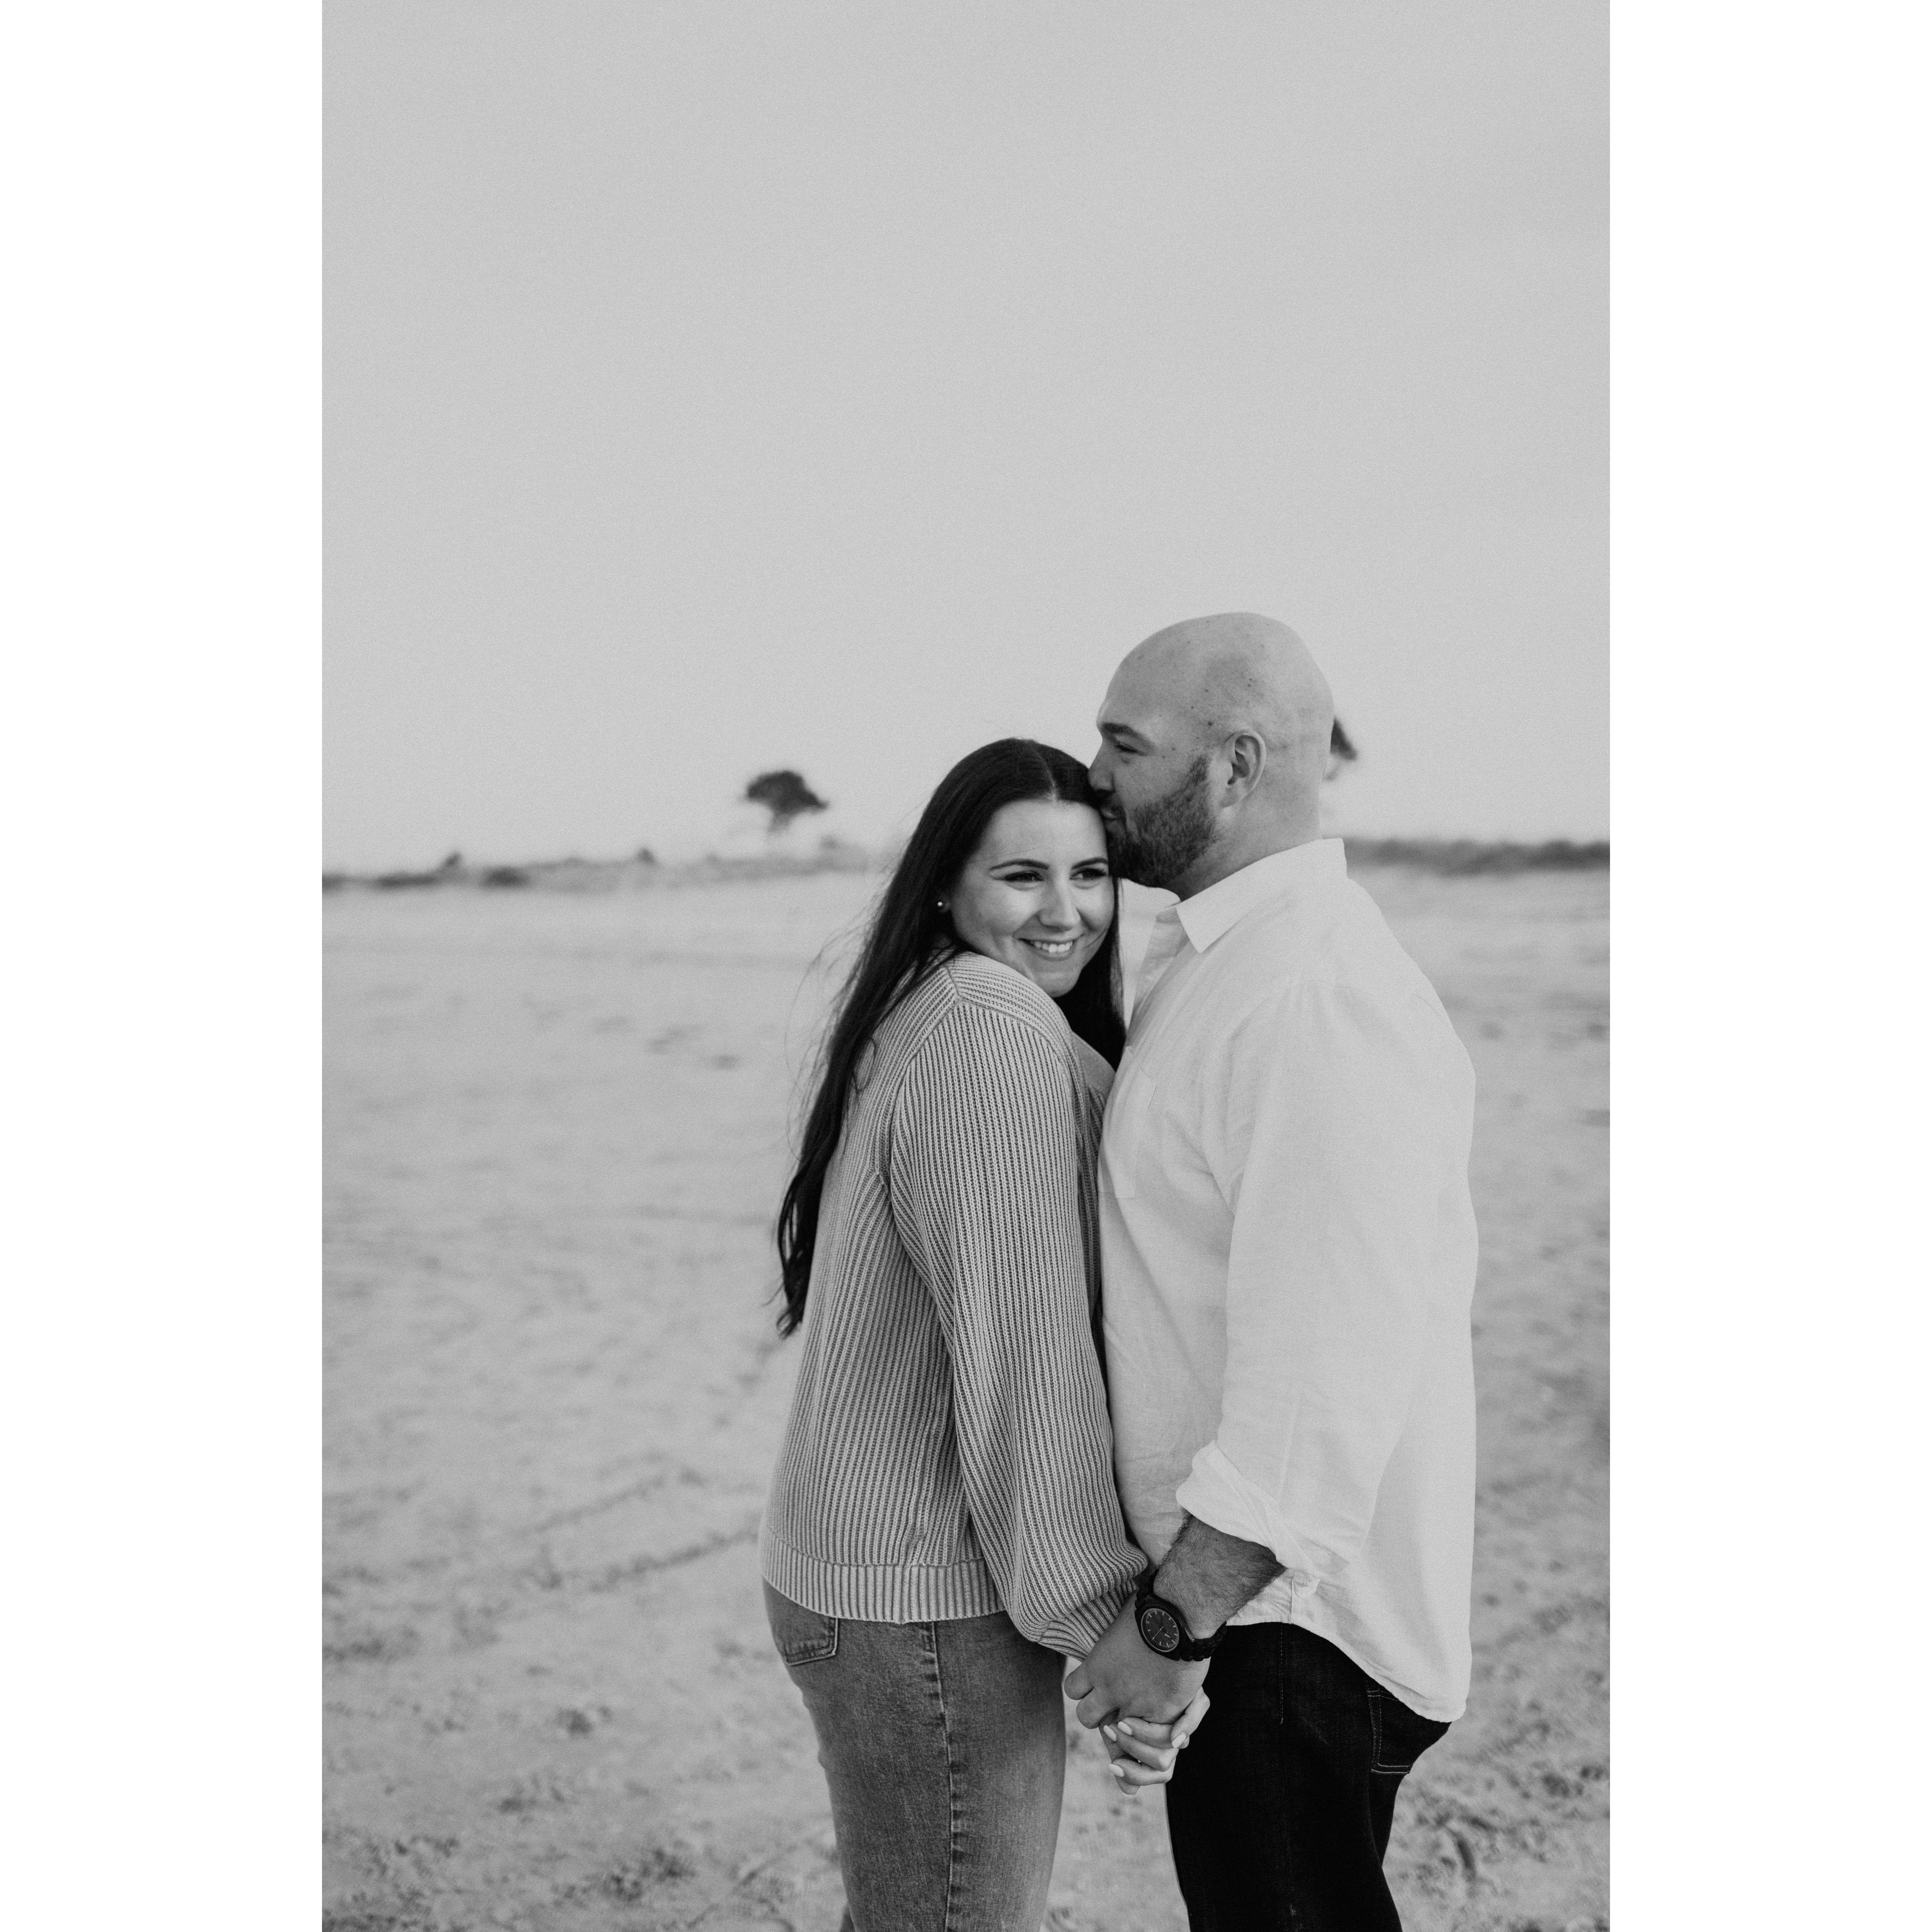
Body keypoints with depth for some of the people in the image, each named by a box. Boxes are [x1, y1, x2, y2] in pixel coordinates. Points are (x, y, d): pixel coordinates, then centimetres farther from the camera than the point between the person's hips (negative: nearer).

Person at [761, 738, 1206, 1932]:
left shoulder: (921, 1017, 13)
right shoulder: (995, 1028, -19)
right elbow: (1023, 1344, -25)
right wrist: (1104, 1617, -21)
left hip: (857, 1556, 10)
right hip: (925, 1603, -10)